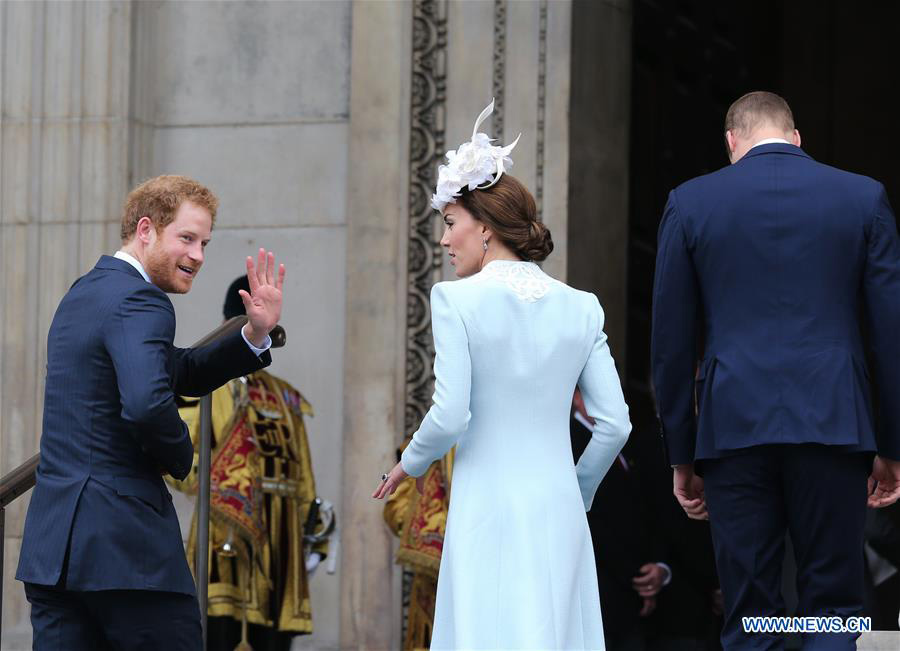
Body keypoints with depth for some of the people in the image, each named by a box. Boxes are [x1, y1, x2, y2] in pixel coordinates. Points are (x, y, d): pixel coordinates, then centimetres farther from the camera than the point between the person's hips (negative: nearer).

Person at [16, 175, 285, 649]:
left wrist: (256, 335, 12)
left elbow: (179, 373, 25)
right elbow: (147, 402, -29)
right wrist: (181, 454, -9)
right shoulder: (139, 303, -12)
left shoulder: (85, 291, 20)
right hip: (124, 540, -9)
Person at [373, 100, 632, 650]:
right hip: (558, 511, 4)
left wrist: (410, 464, 8)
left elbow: (450, 415, -12)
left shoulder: (457, 301, -6)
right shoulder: (581, 308, 7)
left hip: (487, 508, -4)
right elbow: (615, 423, 5)